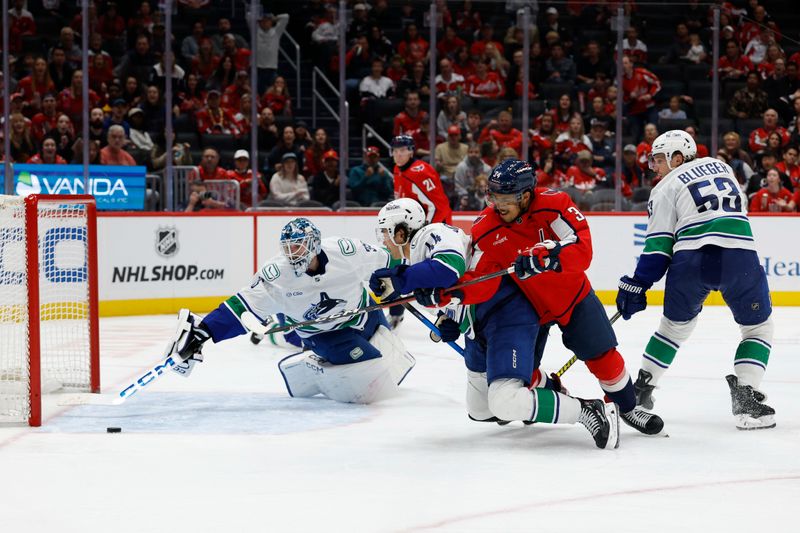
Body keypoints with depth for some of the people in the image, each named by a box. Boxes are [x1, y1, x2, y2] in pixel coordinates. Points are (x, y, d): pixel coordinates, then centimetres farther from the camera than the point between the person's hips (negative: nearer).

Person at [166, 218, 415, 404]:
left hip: (364, 312, 3)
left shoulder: (346, 251, -26)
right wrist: (202, 331, -39)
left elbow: (382, 260, -7)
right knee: (375, 377, -18)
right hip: (324, 334, -3)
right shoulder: (276, 275, -28)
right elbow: (243, 306, -31)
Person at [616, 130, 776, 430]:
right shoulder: (721, 166, 25)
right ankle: (746, 398, 0)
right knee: (758, 328, 15)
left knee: (675, 325, 21)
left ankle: (640, 389, 27)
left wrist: (636, 285, 7)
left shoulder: (666, 188, 12)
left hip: (692, 259, -1)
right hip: (741, 257, 1)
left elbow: (659, 245, 4)